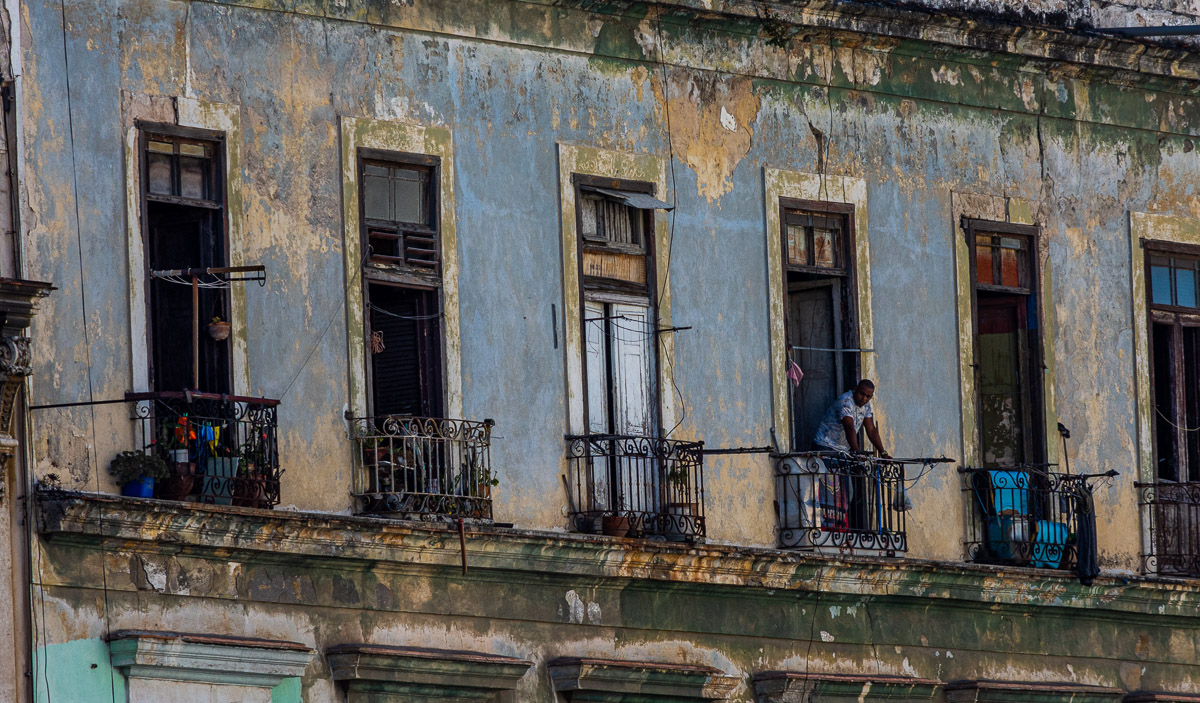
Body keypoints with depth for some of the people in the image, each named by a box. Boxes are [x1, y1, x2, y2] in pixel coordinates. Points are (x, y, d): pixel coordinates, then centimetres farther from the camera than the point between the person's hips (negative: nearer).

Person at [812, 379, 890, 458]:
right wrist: (857, 452, -42)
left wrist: (883, 453, -2)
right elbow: (849, 428, -32)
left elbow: (871, 430, 7)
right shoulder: (845, 401, -20)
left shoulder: (866, 404, 6)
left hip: (845, 449, 8)